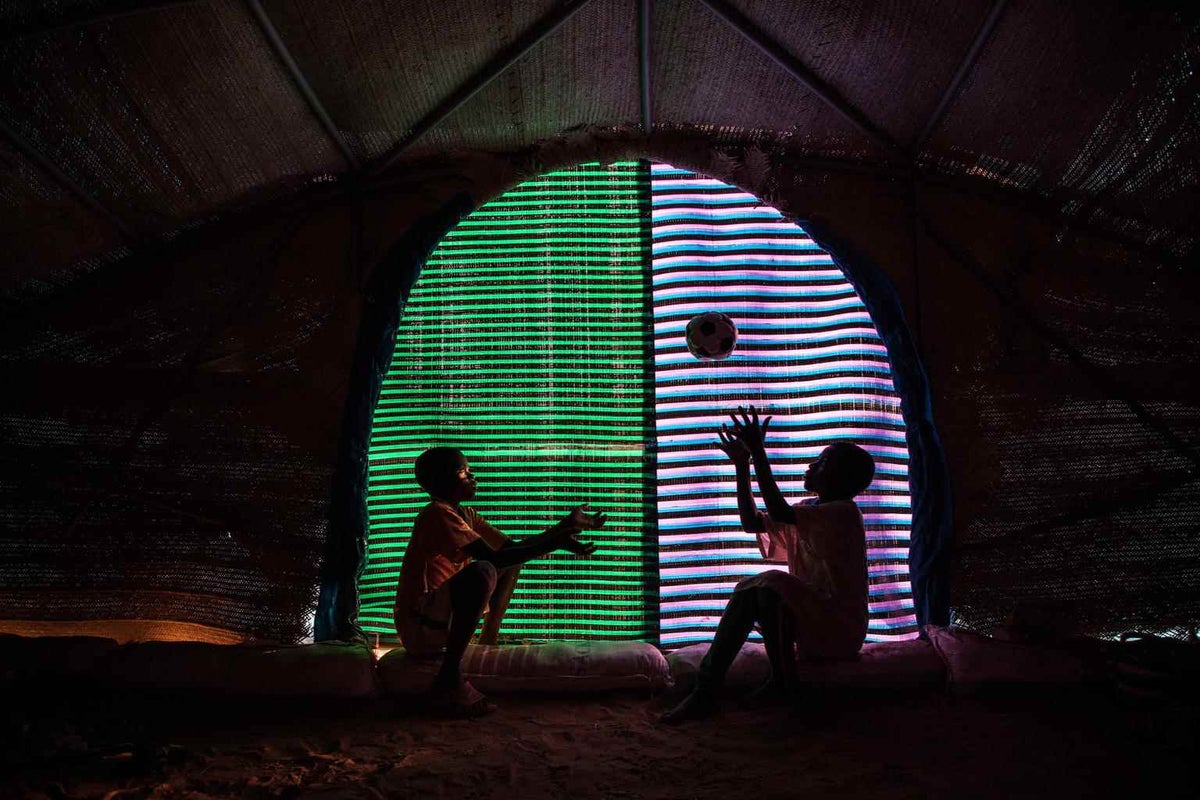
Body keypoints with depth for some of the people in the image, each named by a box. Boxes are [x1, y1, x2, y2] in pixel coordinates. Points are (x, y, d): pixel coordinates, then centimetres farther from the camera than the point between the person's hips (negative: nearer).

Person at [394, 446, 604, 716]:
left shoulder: (465, 514, 10)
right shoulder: (438, 513, -19)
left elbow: (511, 546, 9)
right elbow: (492, 557, -28)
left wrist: (565, 525, -3)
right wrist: (555, 544, -28)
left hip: (445, 621, 9)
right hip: (419, 628, -9)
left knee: (512, 561, 16)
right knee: (482, 571, -35)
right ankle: (450, 677, -27)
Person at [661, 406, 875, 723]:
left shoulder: (844, 513, -14)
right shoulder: (808, 512, 13)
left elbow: (780, 512, -28)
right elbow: (752, 522, 7)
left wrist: (759, 451, -26)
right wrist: (742, 464, 1)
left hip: (841, 630, -8)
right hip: (809, 619, 8)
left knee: (771, 581, -29)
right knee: (747, 590, -14)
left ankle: (783, 682, -14)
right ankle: (707, 689, -21)